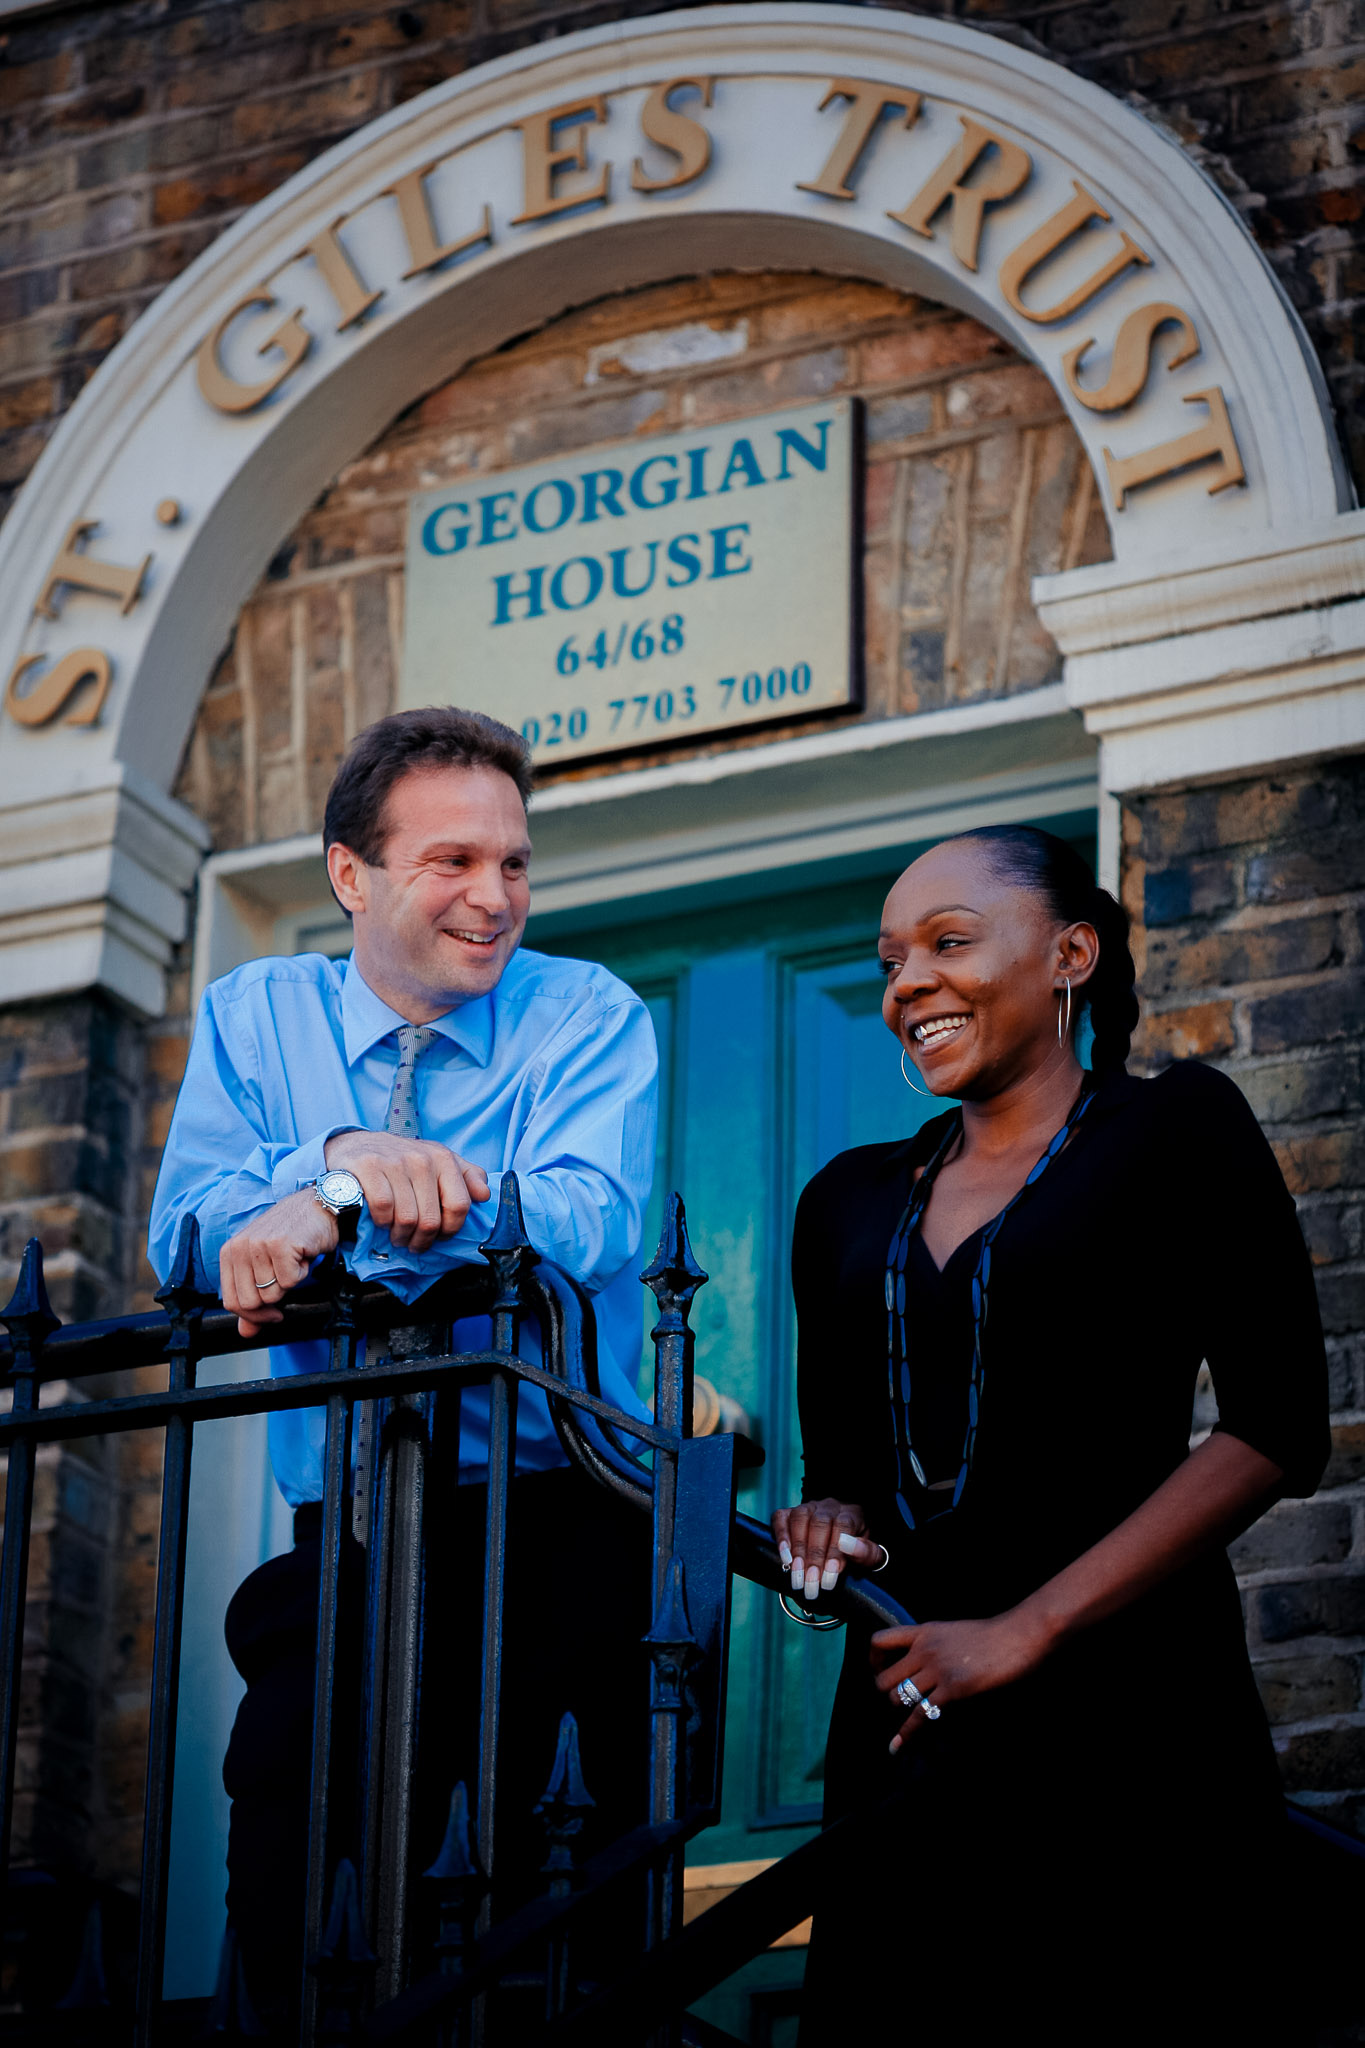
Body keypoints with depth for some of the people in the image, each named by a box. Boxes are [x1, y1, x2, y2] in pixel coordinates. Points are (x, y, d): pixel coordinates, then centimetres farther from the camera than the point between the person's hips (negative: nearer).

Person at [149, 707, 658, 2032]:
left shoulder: (588, 1016, 3)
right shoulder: (254, 1017, 11)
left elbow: (586, 1222, -17)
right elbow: (185, 1244, -3)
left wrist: (339, 1209, -27)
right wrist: (343, 1155, -21)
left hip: (565, 1518, -2)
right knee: (293, 1909, -5)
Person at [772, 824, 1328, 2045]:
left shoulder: (1173, 1131, -1)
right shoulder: (851, 1202, 15)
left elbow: (1278, 1430, -9)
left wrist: (1026, 1631, -13)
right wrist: (833, 1525, -2)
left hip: (1123, 1707, -4)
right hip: (906, 1716, 5)